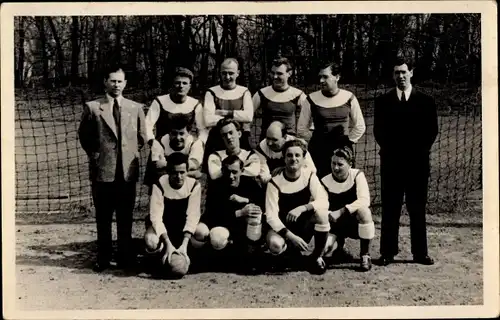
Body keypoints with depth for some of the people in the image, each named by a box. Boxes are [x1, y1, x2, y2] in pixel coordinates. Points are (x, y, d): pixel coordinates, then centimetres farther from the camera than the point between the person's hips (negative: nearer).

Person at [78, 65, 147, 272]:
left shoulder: (136, 108, 8)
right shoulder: (92, 107, 1)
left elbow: (142, 137, 15)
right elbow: (84, 136, 8)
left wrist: (132, 154, 7)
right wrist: (95, 155, 4)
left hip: (128, 171, 2)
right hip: (102, 170, -1)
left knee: (125, 217, 8)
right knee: (103, 218, 5)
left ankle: (125, 258, 17)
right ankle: (103, 259, 14)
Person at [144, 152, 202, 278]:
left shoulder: (194, 185, -17)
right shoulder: (159, 185, -22)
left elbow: (192, 216, -23)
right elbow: (156, 216, -28)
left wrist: (184, 245, -35)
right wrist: (168, 244, -40)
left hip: (184, 226, 2)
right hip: (162, 225, -2)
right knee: (150, 240, -36)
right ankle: (163, 257, 0)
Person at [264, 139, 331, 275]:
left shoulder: (310, 177, -9)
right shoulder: (275, 182, -15)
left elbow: (324, 202, -23)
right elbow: (271, 216, -20)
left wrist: (302, 208, -40)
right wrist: (291, 237, -32)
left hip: (305, 227, 1)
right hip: (282, 228, -1)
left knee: (321, 211, -30)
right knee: (275, 245, -35)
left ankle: (317, 256, -10)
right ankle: (290, 249, 6)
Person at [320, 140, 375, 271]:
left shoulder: (357, 175, -12)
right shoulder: (325, 182, -7)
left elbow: (364, 200, -27)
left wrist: (340, 212, -35)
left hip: (356, 223, -2)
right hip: (336, 225, 2)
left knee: (363, 210, -36)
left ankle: (365, 255, -18)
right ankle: (338, 242, 15)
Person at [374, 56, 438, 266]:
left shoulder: (425, 101, 6)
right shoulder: (383, 101, 7)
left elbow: (431, 131, 4)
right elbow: (378, 131, 5)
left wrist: (420, 152, -5)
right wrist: (391, 150, -5)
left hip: (417, 162, 0)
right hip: (391, 162, 0)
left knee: (417, 209, 5)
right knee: (390, 209, 1)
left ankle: (420, 253, 11)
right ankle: (388, 252, 6)